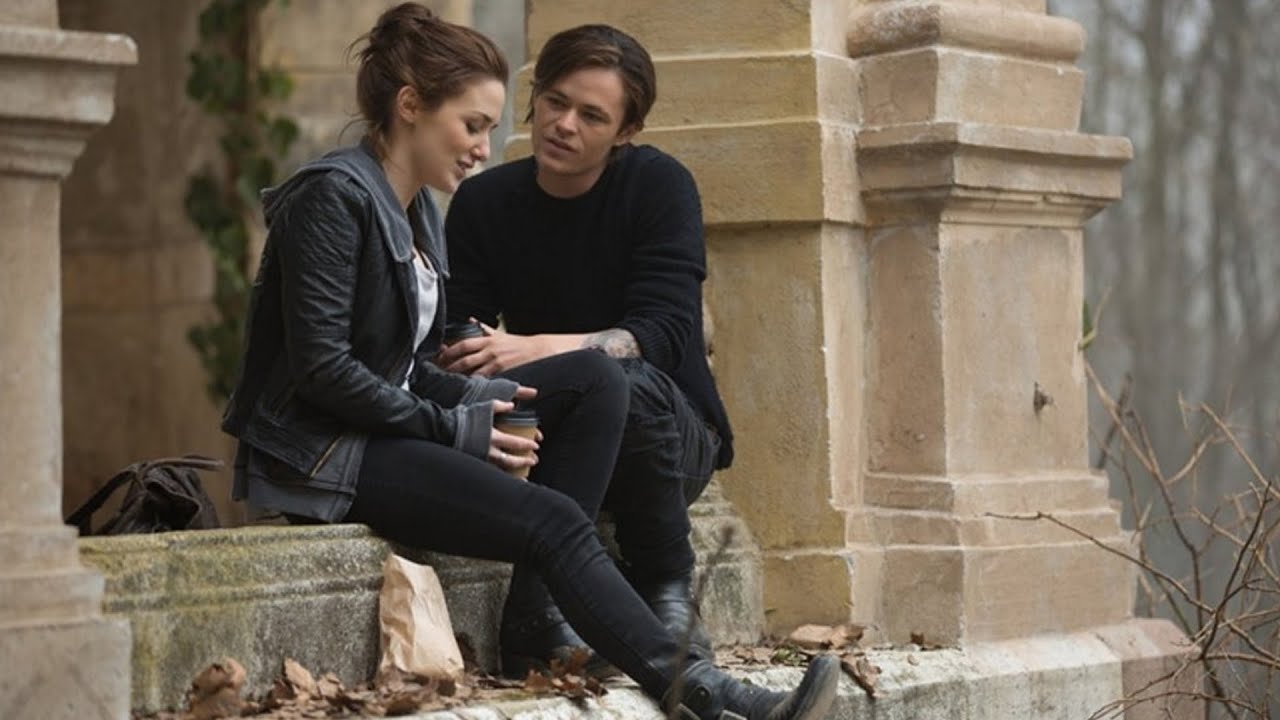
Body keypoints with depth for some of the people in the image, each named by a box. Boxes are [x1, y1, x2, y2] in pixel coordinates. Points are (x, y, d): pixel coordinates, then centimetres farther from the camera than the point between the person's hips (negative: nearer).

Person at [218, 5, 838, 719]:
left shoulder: (416, 210, 15)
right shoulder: (336, 195, -14)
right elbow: (321, 366, -20)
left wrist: (469, 396, -3)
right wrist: (451, 428, -16)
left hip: (391, 422, 9)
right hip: (322, 453, -9)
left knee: (593, 376, -2)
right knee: (553, 520, -22)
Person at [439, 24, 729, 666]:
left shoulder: (658, 185, -8)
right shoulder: (484, 202, 2)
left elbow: (662, 332, -19)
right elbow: (458, 340, -2)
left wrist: (541, 349, -34)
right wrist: (476, 364, -28)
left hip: (674, 437, -2)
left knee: (629, 381, -35)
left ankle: (669, 600, -19)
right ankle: (547, 613, -26)